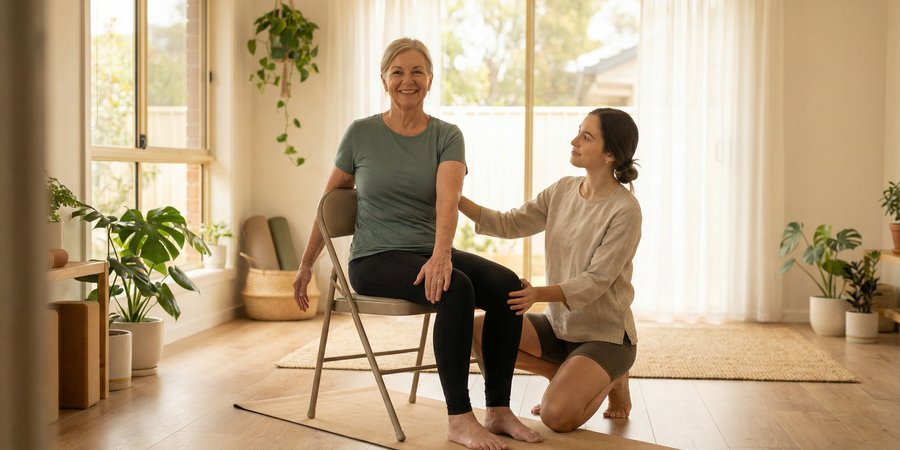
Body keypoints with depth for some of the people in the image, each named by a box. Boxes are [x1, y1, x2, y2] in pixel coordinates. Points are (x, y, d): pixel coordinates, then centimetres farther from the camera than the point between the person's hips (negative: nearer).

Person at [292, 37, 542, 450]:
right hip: (375, 260, -3)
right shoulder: (361, 133, -1)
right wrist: (306, 265, 14)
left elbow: (448, 198, -18)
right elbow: (329, 203, 10)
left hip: (430, 253, 3)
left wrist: (441, 254, -36)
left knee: (508, 285, -25)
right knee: (456, 289, -33)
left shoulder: (447, 136, 2)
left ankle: (498, 411, -16)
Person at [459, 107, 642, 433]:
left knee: (557, 417, -26)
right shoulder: (563, 190, 2)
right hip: (558, 324, 6)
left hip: (605, 336, -6)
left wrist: (539, 294, -37)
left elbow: (596, 281, -21)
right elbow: (510, 224, -1)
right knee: (479, 329, -16)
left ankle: (610, 380, 10)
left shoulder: (624, 210, -18)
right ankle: (567, 375, 6)